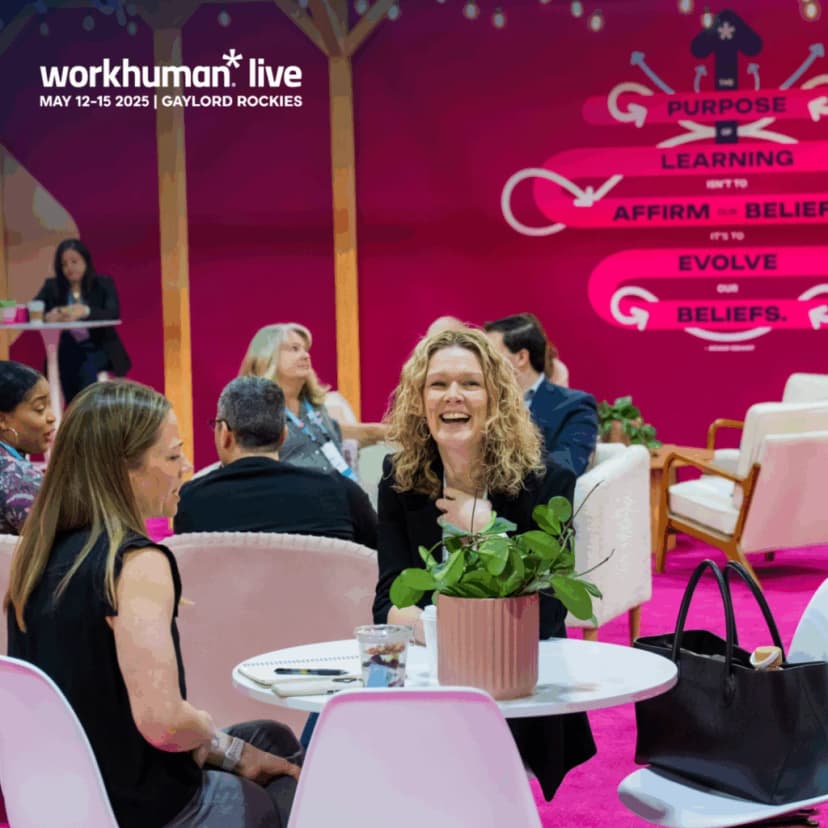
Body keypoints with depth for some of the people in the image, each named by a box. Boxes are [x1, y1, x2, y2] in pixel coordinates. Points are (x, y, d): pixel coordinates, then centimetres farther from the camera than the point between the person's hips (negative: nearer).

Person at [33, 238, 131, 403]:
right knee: (65, 363, -32)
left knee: (87, 370, -33)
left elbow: (113, 314, -13)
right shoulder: (52, 286, 8)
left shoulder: (103, 284, 3)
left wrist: (86, 311, -33)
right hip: (68, 349, 2)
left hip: (99, 348, -1)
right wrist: (48, 316, -28)